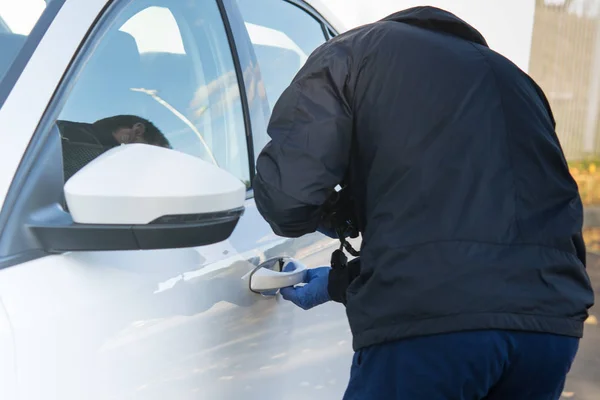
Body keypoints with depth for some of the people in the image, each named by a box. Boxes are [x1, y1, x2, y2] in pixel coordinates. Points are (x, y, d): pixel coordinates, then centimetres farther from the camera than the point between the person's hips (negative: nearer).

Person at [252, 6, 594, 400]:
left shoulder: (352, 54, 14)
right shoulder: (514, 80, 32)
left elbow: (286, 195, -1)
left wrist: (327, 216, 24)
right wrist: (339, 282, 40)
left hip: (428, 324, -6)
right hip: (550, 322, 7)